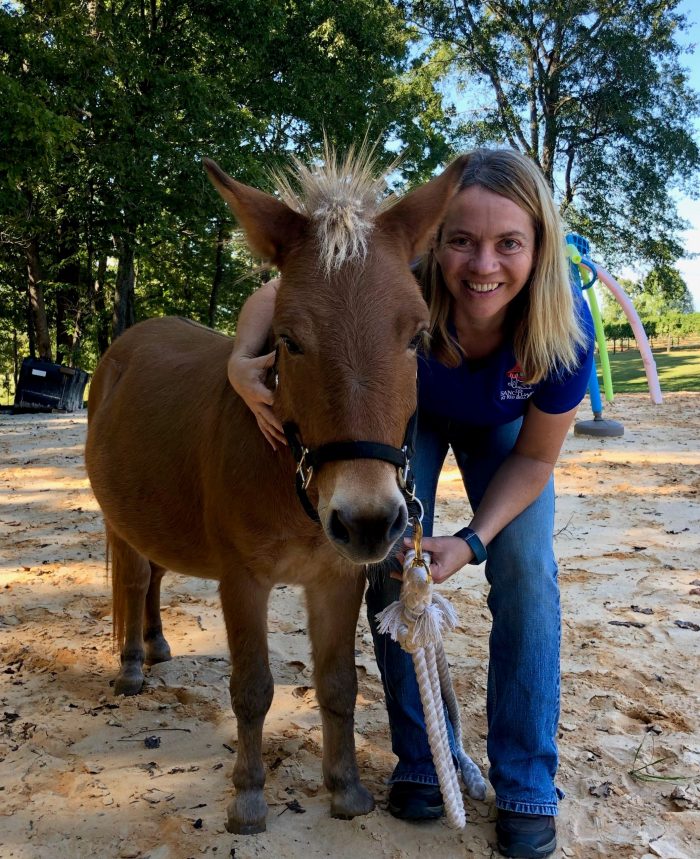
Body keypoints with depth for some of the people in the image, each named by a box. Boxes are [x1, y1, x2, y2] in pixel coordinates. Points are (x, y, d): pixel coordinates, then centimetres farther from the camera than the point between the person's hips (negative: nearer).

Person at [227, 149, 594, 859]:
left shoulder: (565, 327, -37)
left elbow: (534, 456, -21)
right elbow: (275, 294, -22)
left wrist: (473, 541, -32)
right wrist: (243, 360, -43)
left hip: (501, 433, 0)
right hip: (407, 413, 0)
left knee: (526, 576, -10)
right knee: (394, 565, -7)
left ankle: (527, 787, 5)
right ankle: (421, 760, 13)